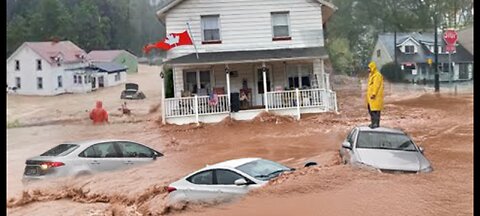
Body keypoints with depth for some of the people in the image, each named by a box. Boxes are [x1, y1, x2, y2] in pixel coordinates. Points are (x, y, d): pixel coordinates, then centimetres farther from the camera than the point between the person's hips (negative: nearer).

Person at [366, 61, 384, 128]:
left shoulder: (377, 75, -13)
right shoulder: (371, 75, 18)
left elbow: (376, 86, -20)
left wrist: (373, 94, -26)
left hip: (375, 97, -10)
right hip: (370, 96, 10)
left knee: (375, 110, -10)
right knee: (371, 110, 14)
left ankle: (376, 123, -8)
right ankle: (373, 122, 22)